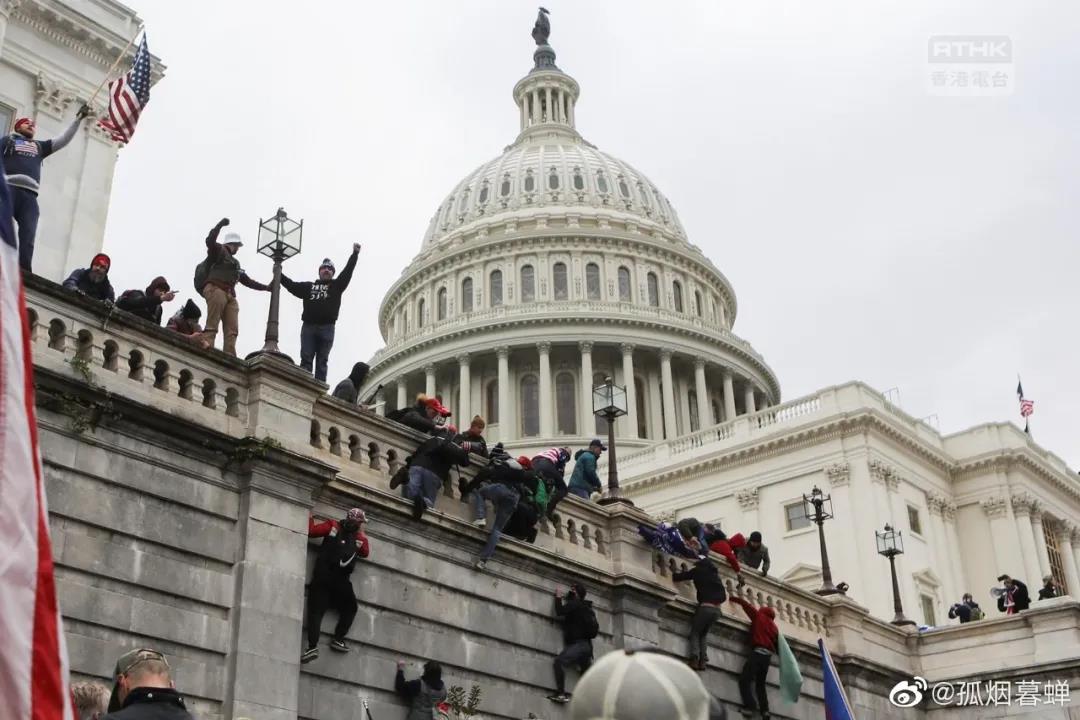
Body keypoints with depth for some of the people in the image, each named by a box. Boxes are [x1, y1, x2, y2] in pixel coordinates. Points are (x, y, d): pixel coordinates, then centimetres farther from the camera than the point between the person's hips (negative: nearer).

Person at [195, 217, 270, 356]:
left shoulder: (235, 262, 34)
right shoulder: (219, 250, 11)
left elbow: (247, 281, 37)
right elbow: (210, 241, -12)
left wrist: (266, 287, 35)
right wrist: (220, 224, -11)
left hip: (230, 295, 8)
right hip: (215, 289, -8)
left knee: (232, 330, -8)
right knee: (212, 326, -20)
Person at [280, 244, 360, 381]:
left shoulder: (336, 285, 17)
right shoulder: (308, 286, 21)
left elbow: (347, 271, 8)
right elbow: (291, 285, 20)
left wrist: (355, 254, -1)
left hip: (327, 328, -1)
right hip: (308, 326, 1)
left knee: (321, 362, -2)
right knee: (306, 360, -6)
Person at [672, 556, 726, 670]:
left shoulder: (698, 571, 12)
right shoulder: (715, 574, 25)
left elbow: (677, 578, 15)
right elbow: (724, 595, 24)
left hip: (706, 607, -4)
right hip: (717, 609, 4)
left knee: (695, 632, 9)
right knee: (704, 633, 19)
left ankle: (694, 659, -12)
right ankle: (703, 660, 0)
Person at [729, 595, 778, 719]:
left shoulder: (759, 616, 10)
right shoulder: (774, 627, 23)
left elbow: (745, 604, 16)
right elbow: (777, 643, 19)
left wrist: (733, 598, 28)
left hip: (758, 652, -6)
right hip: (768, 655, 6)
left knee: (745, 679, -12)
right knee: (760, 684, 12)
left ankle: (751, 705, -27)